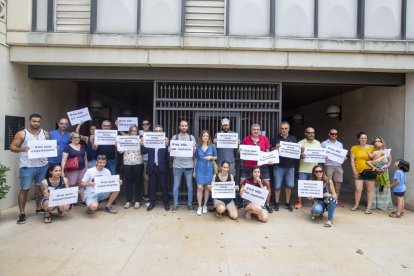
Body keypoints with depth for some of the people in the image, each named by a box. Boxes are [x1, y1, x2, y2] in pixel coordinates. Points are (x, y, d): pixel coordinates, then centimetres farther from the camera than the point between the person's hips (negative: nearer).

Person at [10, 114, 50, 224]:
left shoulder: (45, 134, 7)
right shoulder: (21, 134, -2)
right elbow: (12, 147, -2)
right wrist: (22, 149, -21)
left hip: (43, 166, 3)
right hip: (27, 167, -3)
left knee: (39, 187, 12)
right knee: (24, 189, 2)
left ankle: (39, 208, 27)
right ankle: (22, 213, 10)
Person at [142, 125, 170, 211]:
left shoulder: (166, 140, 0)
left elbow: (169, 153, -12)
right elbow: (144, 152, 0)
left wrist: (167, 145, -29)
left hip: (162, 167, -2)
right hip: (152, 167, 2)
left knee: (164, 186, 6)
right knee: (152, 186, 10)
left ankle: (166, 203, 17)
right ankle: (152, 203, 22)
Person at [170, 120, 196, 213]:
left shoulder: (191, 137, 7)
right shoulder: (175, 137, 5)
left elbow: (194, 152, 4)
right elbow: (170, 150, 4)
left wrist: (193, 149, -18)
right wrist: (171, 149, -18)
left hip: (189, 165, 1)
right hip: (177, 165, 0)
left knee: (189, 186, 7)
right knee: (176, 185, 5)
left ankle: (190, 204, 18)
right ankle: (175, 204, 17)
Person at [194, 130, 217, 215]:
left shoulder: (212, 146, 2)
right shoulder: (197, 146, 1)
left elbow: (216, 157, 9)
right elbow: (195, 159, 6)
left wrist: (210, 157, -12)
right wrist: (194, 170, 5)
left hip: (209, 169, 1)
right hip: (200, 169, -1)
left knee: (207, 187, 7)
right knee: (200, 187, -5)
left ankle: (205, 205, 21)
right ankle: (199, 206, 6)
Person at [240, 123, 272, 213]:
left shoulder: (264, 138, 0)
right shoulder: (246, 139, -2)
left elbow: (267, 152, 7)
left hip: (262, 165, 0)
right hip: (248, 166, 0)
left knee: (267, 184, -1)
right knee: (242, 183, -1)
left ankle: (267, 204, 18)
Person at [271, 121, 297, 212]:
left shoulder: (293, 139, 10)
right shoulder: (276, 139, 3)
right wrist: (276, 148, -19)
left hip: (290, 166, 2)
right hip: (279, 165, -2)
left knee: (290, 185, 8)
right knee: (278, 185, 3)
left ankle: (287, 203, 24)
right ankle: (276, 203, 18)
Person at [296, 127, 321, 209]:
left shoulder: (318, 143, 12)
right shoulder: (301, 143, 1)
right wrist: (301, 155, -25)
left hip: (314, 169, 3)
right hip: (303, 169, -3)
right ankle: (298, 202, 12)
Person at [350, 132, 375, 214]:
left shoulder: (371, 147, 1)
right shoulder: (354, 148, 3)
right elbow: (352, 160, 1)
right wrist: (354, 171, -4)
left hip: (369, 171, 0)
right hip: (359, 171, 1)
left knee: (370, 189, 6)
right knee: (358, 189, 0)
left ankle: (369, 207, 13)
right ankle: (356, 205, 17)